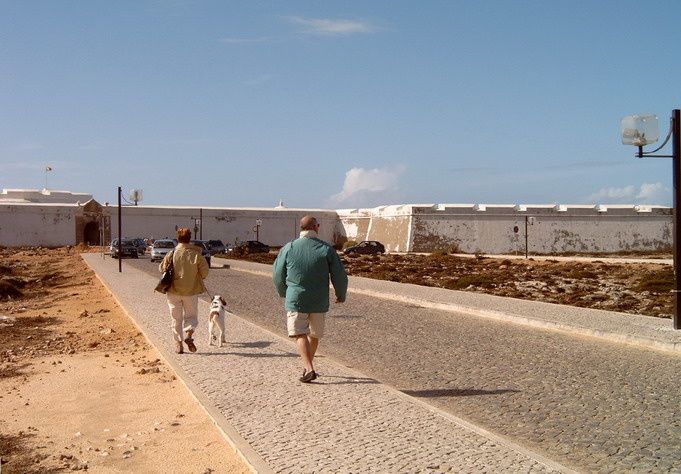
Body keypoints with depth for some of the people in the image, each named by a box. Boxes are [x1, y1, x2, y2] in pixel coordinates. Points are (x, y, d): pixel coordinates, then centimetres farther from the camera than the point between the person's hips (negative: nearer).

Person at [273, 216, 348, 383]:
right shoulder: (326, 249, -5)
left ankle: (309, 369, -17)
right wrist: (341, 295, 15)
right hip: (319, 301, 2)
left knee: (300, 334, -2)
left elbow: (278, 275, 6)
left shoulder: (288, 248, -3)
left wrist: (283, 293, 25)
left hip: (295, 300, -1)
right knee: (314, 334, 18)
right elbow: (340, 276, -3)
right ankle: (308, 364, 31)